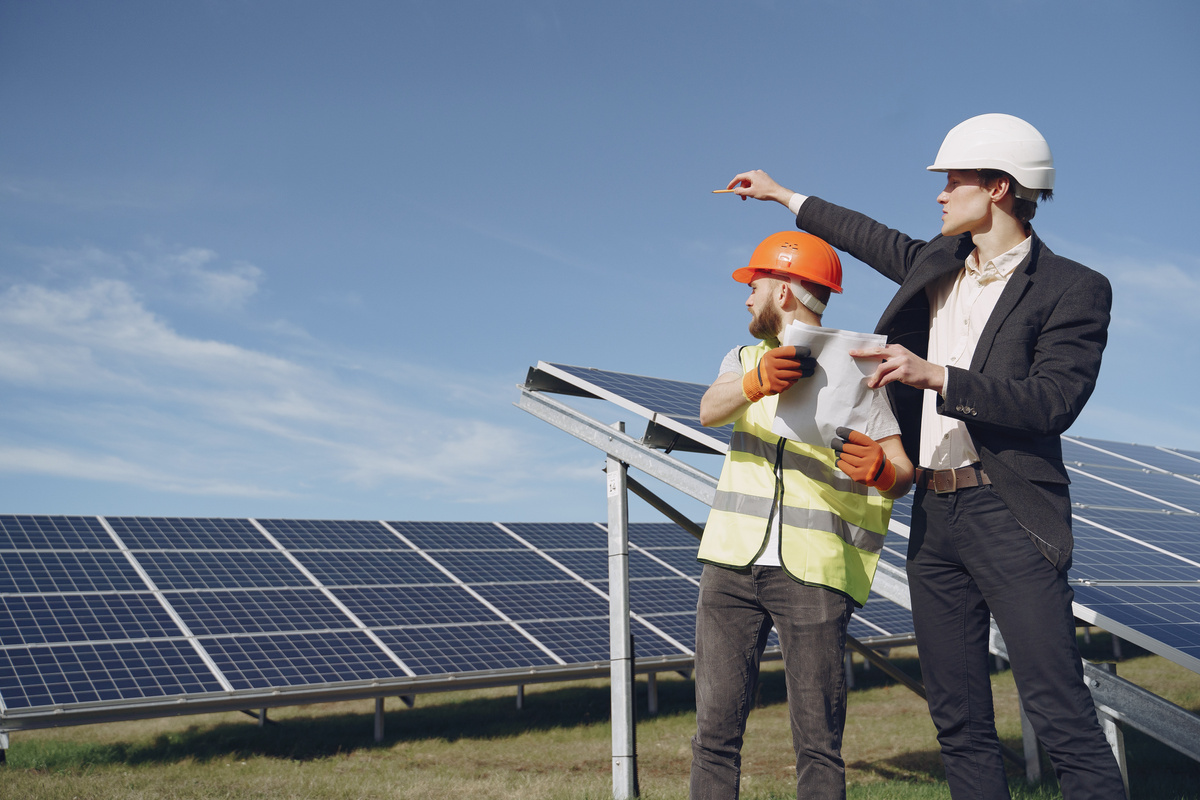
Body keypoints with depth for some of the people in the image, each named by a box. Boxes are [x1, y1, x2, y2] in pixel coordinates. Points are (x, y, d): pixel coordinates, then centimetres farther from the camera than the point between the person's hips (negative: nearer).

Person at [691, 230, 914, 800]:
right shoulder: (746, 358, 16)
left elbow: (903, 473, -5)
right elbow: (709, 410, -7)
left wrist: (880, 469, -29)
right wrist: (757, 382, -29)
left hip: (814, 571, -3)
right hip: (732, 561, 4)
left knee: (818, 744, -4)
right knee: (715, 730, 1)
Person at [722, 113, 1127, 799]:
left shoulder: (1073, 289, -5)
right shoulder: (937, 263, 15)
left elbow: (1054, 401, -16)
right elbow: (879, 241, 33)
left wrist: (935, 376, -21)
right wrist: (785, 196, 41)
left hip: (1007, 515, -6)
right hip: (934, 516, 7)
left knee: (1063, 718, -10)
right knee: (960, 722, 8)